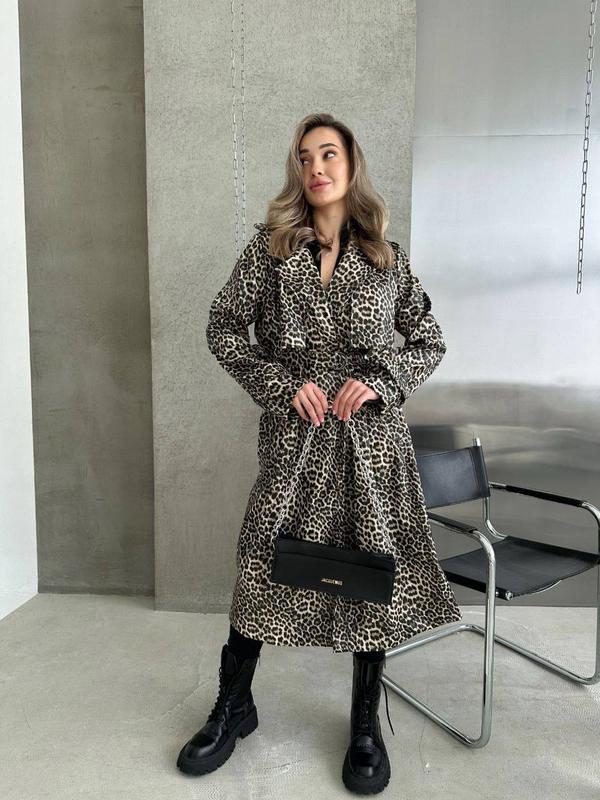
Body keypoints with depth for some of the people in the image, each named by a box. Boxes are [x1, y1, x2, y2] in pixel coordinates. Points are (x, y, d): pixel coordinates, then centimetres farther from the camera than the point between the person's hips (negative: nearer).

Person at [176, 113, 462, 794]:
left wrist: (382, 381, -8)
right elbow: (223, 327, 3)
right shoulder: (269, 246, 4)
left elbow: (429, 342, 11)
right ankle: (233, 706, 30)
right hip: (293, 432, -1)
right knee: (263, 562, 4)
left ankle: (366, 724, 29)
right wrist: (284, 383, -8)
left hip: (371, 434, 2)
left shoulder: (388, 257, 7)